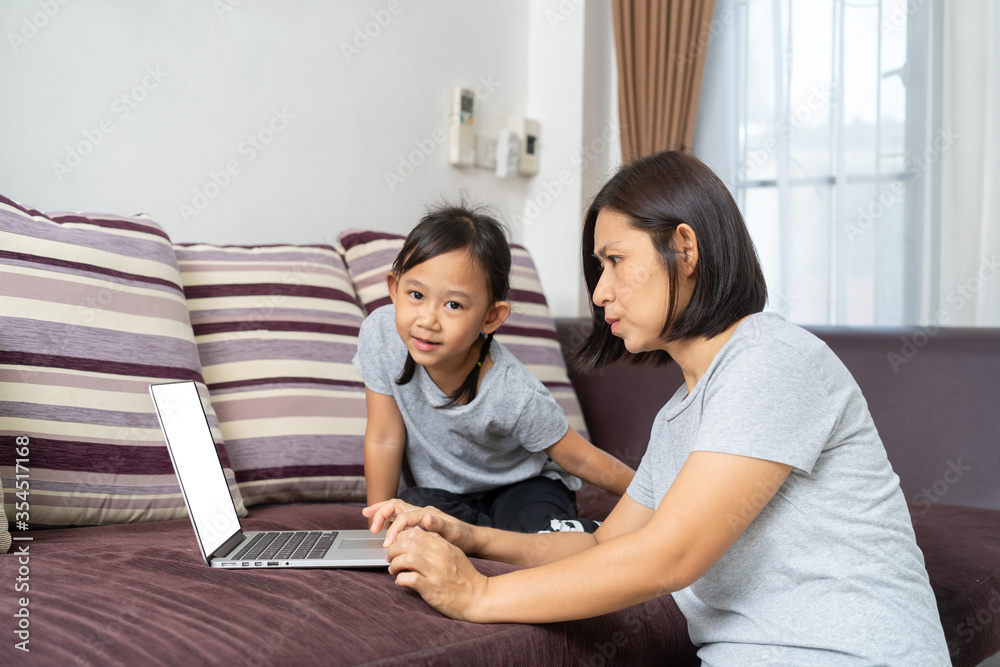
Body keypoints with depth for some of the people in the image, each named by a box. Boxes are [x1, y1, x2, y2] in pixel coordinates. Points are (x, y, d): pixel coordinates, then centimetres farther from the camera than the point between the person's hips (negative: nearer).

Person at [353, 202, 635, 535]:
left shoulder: (516, 396, -31)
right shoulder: (381, 334, -25)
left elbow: (579, 459, -14)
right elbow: (384, 439, -14)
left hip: (519, 485, -3)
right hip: (441, 492, 3)